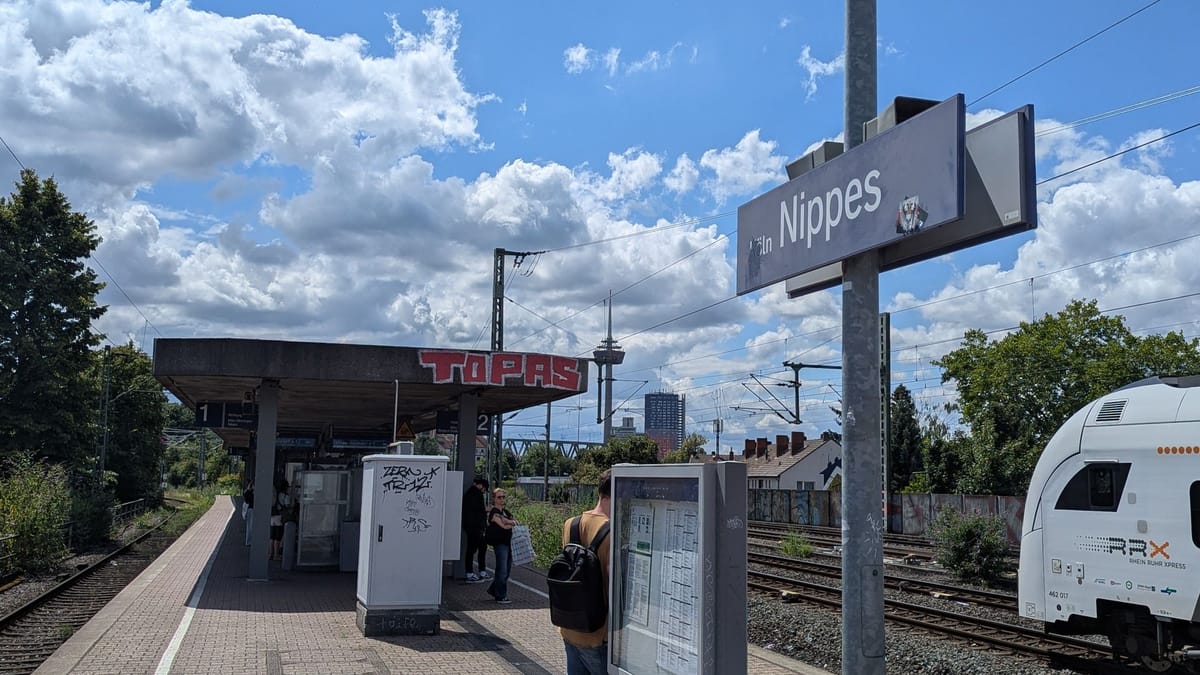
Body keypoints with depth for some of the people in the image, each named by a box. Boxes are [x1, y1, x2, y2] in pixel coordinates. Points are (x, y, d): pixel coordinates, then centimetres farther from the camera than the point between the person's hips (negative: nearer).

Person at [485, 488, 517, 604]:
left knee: (507, 570, 11)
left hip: (508, 543, 8)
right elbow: (503, 526, -15)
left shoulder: (506, 512, 18)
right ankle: (501, 597, -2)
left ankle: (493, 590, 27)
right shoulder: (493, 512, -7)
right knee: (502, 570, -7)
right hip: (499, 543, -8)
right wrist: (513, 523, 0)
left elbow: (513, 523, 6)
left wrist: (508, 521, -14)